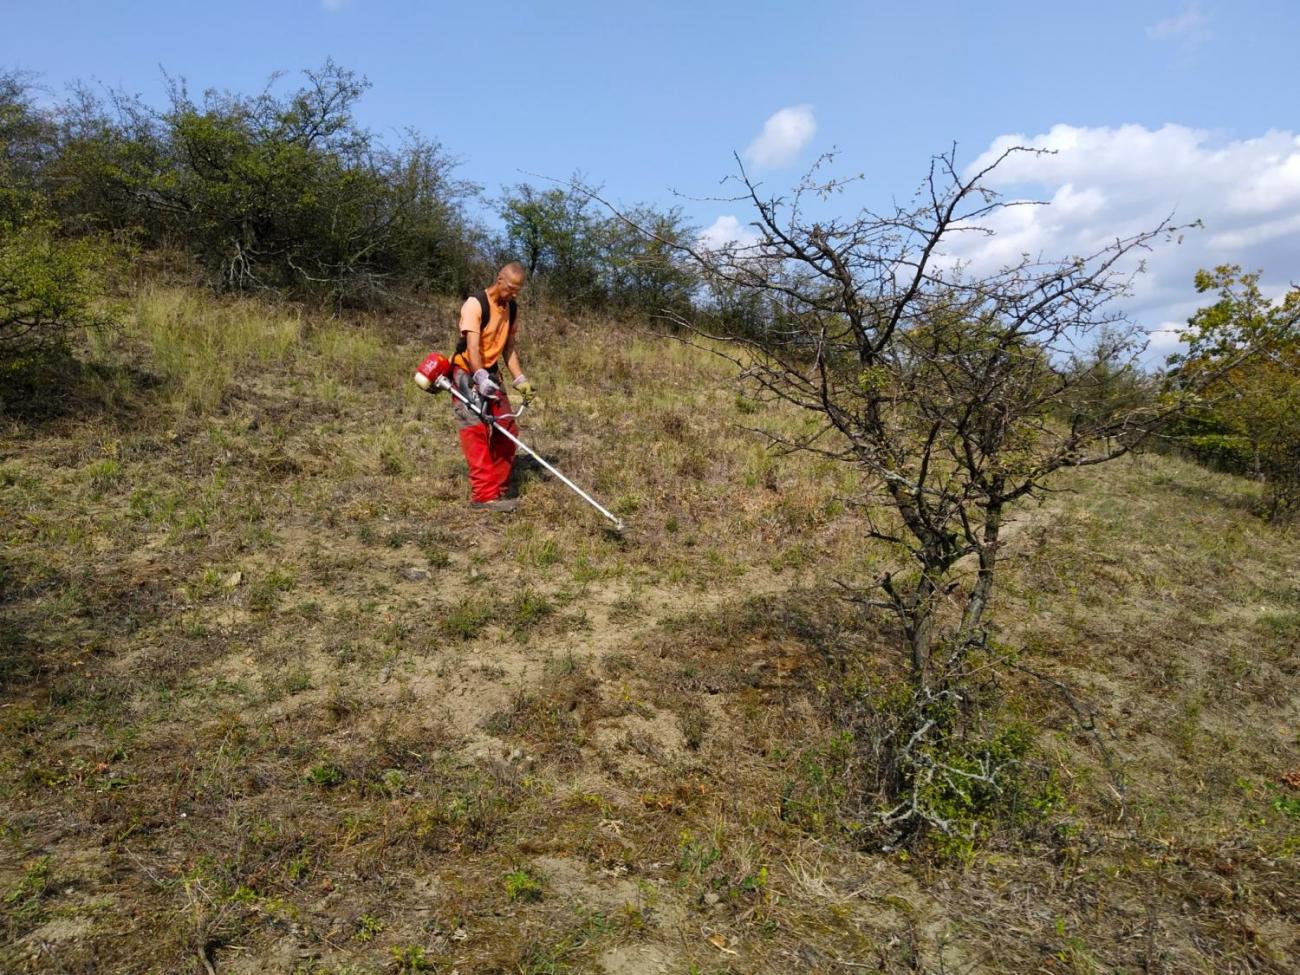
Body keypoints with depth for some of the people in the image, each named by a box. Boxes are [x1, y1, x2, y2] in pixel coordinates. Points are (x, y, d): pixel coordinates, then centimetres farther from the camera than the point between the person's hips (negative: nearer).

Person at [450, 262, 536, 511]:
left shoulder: (512, 309, 7)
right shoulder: (475, 304, -17)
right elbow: (472, 347, -27)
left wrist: (520, 380, 3)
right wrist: (481, 378, -38)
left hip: (491, 374, 7)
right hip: (467, 374, -7)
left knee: (507, 430, 1)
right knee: (476, 431, -14)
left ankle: (498, 490, 9)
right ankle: (483, 495, -16)